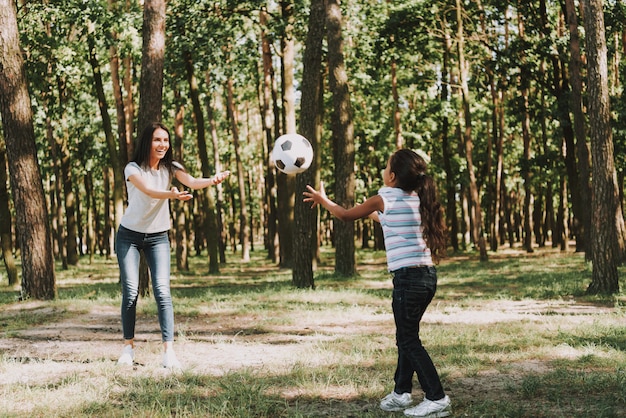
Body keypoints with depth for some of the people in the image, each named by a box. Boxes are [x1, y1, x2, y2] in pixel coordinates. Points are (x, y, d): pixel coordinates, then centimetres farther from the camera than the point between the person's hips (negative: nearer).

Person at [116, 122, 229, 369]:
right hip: (129, 235, -2)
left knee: (162, 291, -12)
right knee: (130, 292, -6)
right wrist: (173, 195, -55)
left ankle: (168, 351, -14)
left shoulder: (171, 168, -5)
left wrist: (212, 181, -47)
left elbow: (192, 182, -25)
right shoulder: (133, 169, -15)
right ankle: (128, 347, 10)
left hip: (158, 237, 2)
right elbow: (148, 191, -34)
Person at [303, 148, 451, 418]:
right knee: (406, 337, 18)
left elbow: (346, 216, 8)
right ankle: (401, 393, 25)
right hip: (427, 275, 8)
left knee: (409, 341, -2)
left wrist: (323, 200, 24)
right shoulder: (417, 199, 13)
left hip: (408, 277, -8)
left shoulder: (386, 198, -6)